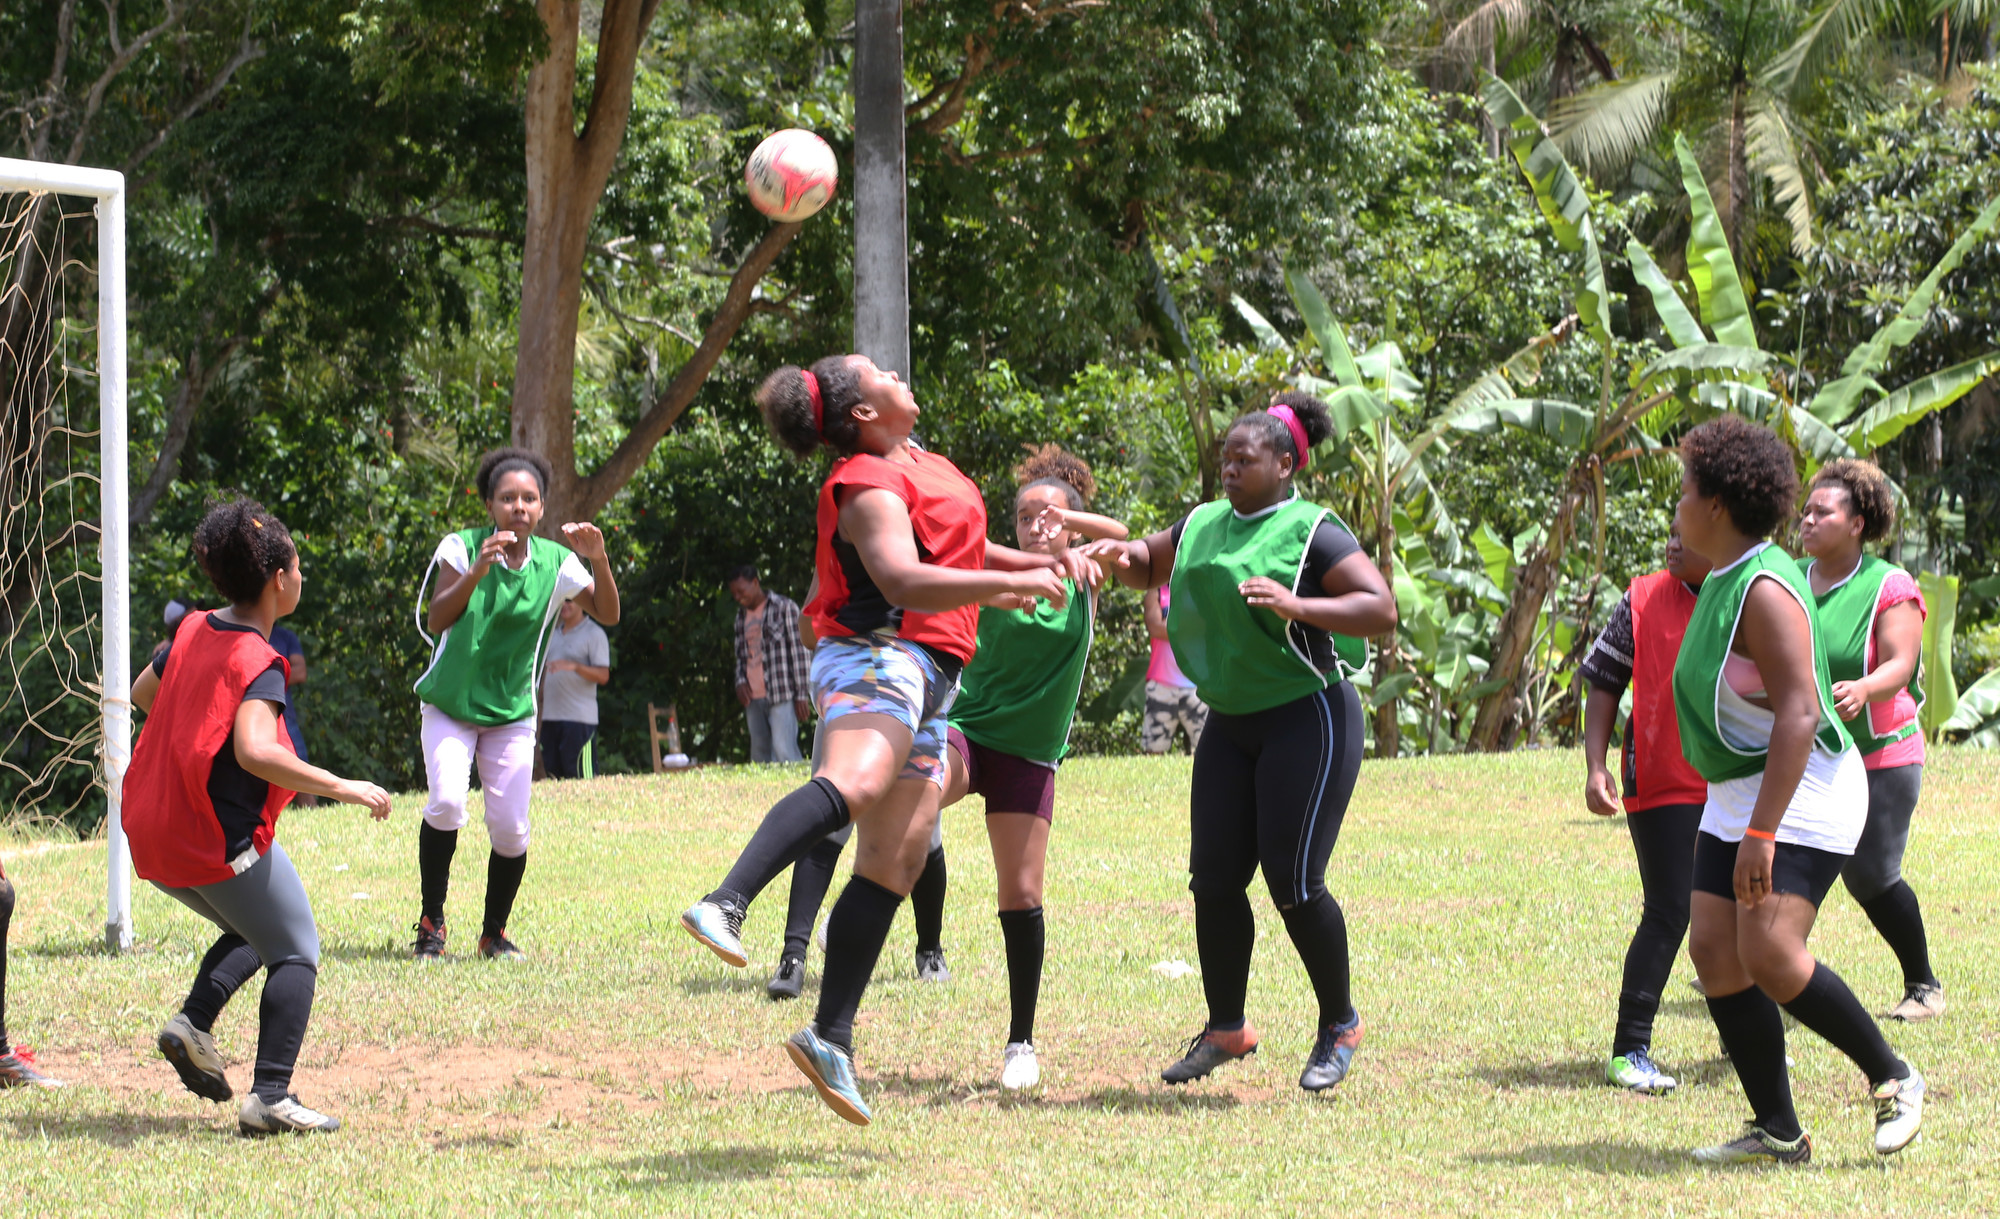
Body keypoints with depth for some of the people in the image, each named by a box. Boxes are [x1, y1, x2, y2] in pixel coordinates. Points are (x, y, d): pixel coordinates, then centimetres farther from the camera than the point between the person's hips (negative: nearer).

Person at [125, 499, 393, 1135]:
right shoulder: (258, 662, -18)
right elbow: (255, 752, -32)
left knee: (251, 930, 28)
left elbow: (143, 693, 25)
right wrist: (340, 787, -27)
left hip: (153, 837, 8)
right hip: (222, 843, -8)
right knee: (296, 955, 4)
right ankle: (270, 1096, -9)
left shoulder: (192, 629, 7)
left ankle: (193, 1022, 5)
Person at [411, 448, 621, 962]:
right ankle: (431, 925, -5)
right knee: (446, 803, -22)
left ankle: (495, 933, 15)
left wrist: (599, 561, -25)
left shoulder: (556, 563, -5)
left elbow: (608, 615, -9)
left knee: (510, 830, -8)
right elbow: (438, 619, -21)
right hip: (450, 704, -2)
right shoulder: (462, 548, -10)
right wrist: (477, 571, -37)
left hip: (512, 713, 2)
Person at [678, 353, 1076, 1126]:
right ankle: (724, 907, -57)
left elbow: (953, 550, 39)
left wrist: (1035, 563, 36)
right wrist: (1012, 583, -23)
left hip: (925, 683, 10)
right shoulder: (870, 489, -10)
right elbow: (904, 581, -25)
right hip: (879, 659, -10)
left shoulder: (915, 462, 22)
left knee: (894, 866, 3)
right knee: (852, 784, -38)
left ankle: (832, 1035, 3)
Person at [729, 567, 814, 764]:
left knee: (784, 754, -16)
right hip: (753, 697, 7)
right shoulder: (742, 615, 17)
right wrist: (740, 681, 3)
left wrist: (802, 695, -11)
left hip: (781, 695, -7)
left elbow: (799, 650, -6)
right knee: (759, 756, 5)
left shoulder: (784, 607, -2)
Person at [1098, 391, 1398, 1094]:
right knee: (1214, 879, 1)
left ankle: (1339, 1024, 8)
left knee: (1292, 882, -10)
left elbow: (1381, 610, -17)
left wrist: (1297, 606, -30)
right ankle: (1226, 1029, 13)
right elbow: (1150, 564, 27)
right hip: (1231, 724, 7)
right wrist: (1122, 557, 3)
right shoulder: (1204, 525, 11)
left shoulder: (1312, 533, -9)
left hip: (1306, 717, -7)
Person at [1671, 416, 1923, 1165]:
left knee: (1770, 958, -19)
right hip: (1737, 796, 10)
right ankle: (1778, 1133, 4)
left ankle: (1892, 1080, 0)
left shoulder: (1766, 589, -20)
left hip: (1803, 796, -10)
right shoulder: (1722, 583, 12)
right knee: (1714, 951, 0)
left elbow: (1799, 713, -26)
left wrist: (1761, 833, -29)